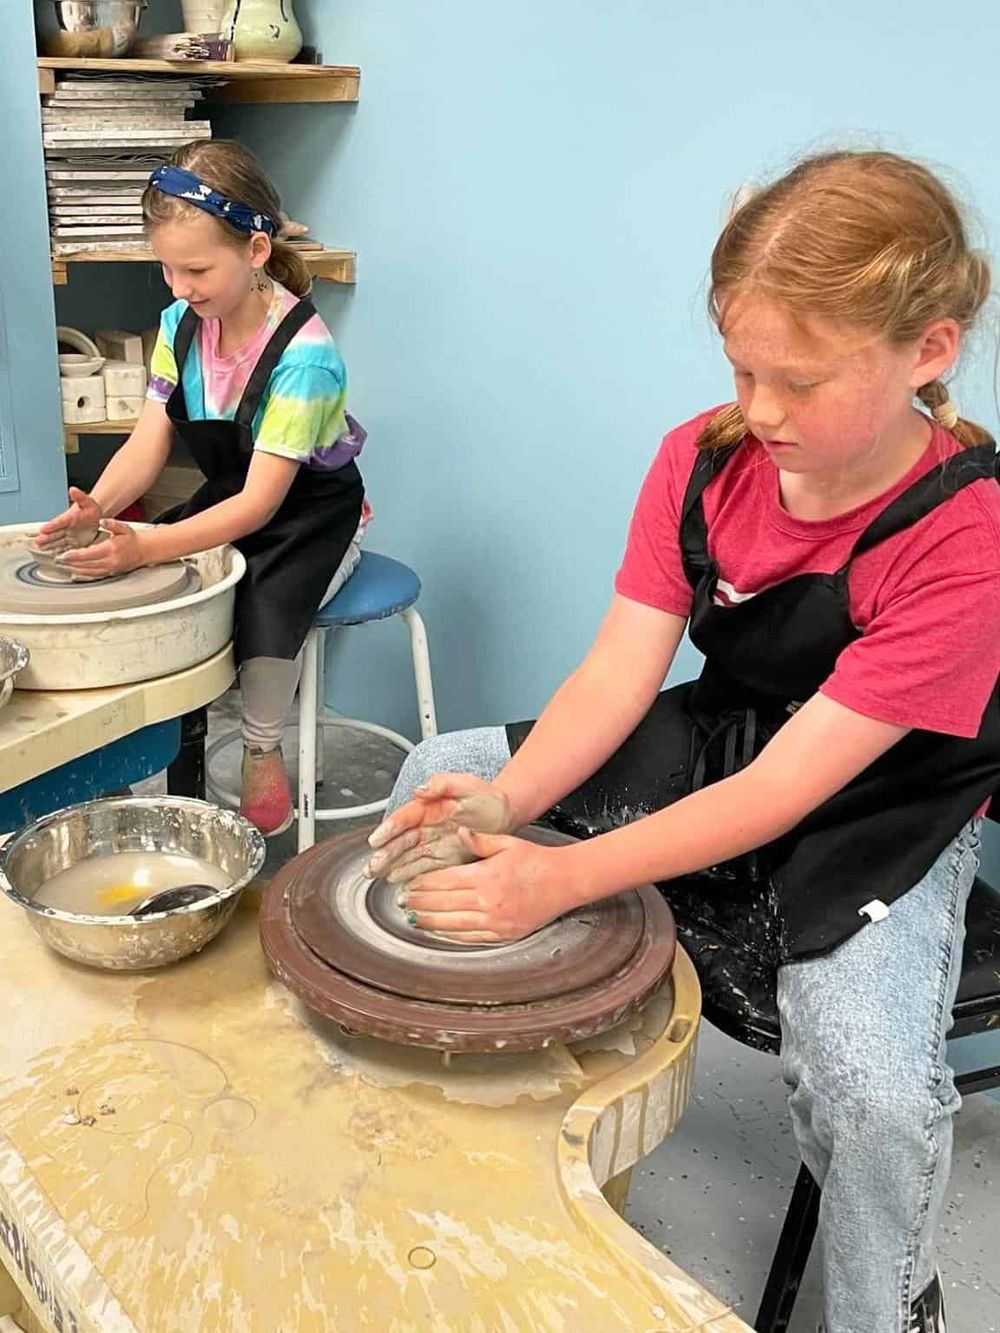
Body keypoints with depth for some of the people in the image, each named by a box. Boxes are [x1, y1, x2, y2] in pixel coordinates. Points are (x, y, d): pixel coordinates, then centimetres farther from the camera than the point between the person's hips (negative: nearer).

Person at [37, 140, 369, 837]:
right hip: (229, 500, 7)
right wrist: (96, 509, -30)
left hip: (310, 511, -7)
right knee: (129, 586, -13)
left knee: (266, 606, -34)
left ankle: (262, 757, -7)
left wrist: (148, 546, -42)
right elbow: (148, 443, -8)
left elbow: (262, 500, -30)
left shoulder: (303, 353, -27)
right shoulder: (180, 325, -5)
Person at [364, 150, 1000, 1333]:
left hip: (874, 820, -5)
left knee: (875, 1094, -31)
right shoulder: (702, 458, -10)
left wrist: (557, 881, -35)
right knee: (437, 775, -1)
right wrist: (501, 801, -31)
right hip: (715, 746, 6)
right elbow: (621, 667, -13)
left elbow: (787, 787, -29)